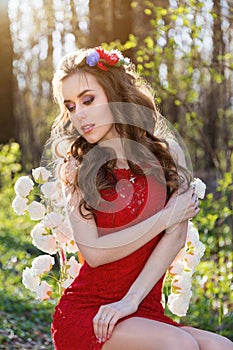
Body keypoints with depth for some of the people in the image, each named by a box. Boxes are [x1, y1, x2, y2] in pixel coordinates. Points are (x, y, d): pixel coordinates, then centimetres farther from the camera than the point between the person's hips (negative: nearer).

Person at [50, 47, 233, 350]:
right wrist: (165, 216, -8)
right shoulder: (77, 170, 3)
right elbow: (93, 252, -8)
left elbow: (176, 235, -6)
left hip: (144, 313, 3)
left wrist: (130, 301, -16)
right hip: (84, 311, -3)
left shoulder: (167, 154, 6)